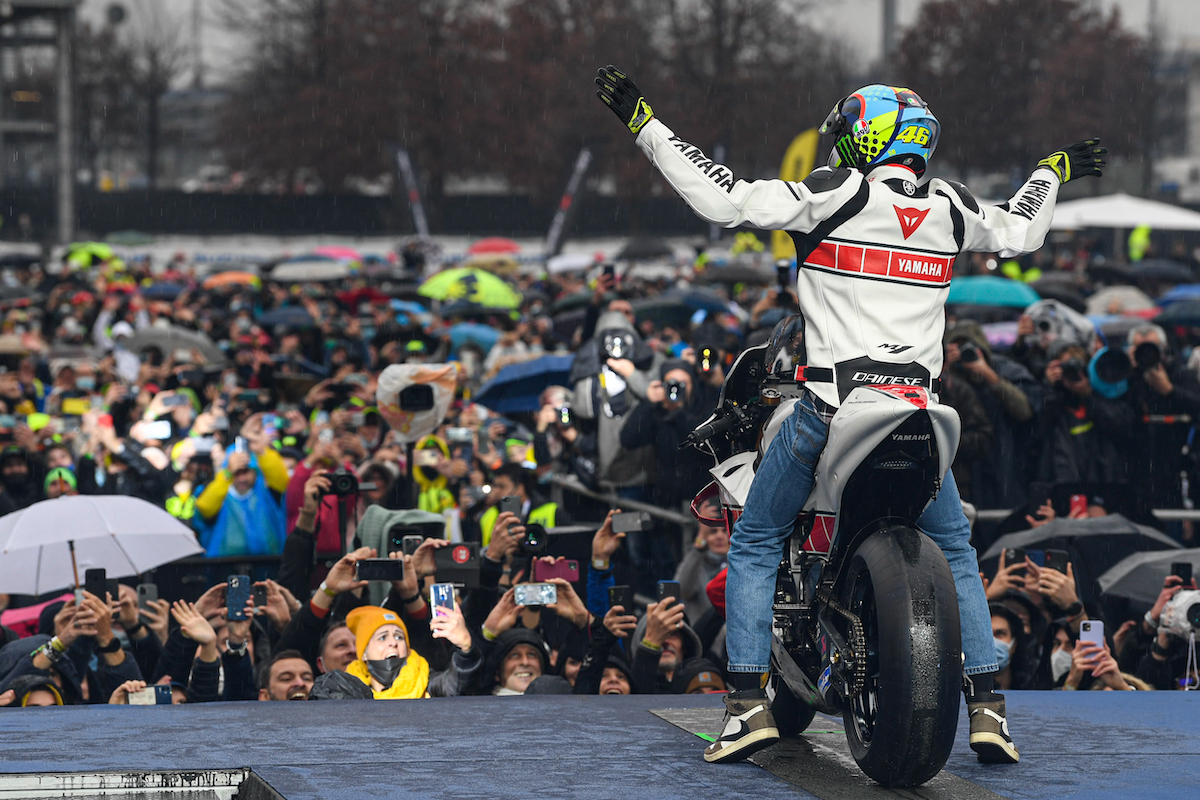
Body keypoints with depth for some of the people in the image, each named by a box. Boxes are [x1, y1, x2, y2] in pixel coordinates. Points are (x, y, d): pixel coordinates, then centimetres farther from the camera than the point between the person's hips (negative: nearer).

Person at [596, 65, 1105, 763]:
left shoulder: (834, 195, -4)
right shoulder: (950, 208, 9)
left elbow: (724, 199, -11)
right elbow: (1019, 234, 28)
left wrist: (643, 122, -5)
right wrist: (1052, 172, 47)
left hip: (832, 407, -4)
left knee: (755, 546, 12)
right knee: (956, 553, 21)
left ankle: (749, 702, 0)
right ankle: (987, 708, 10)